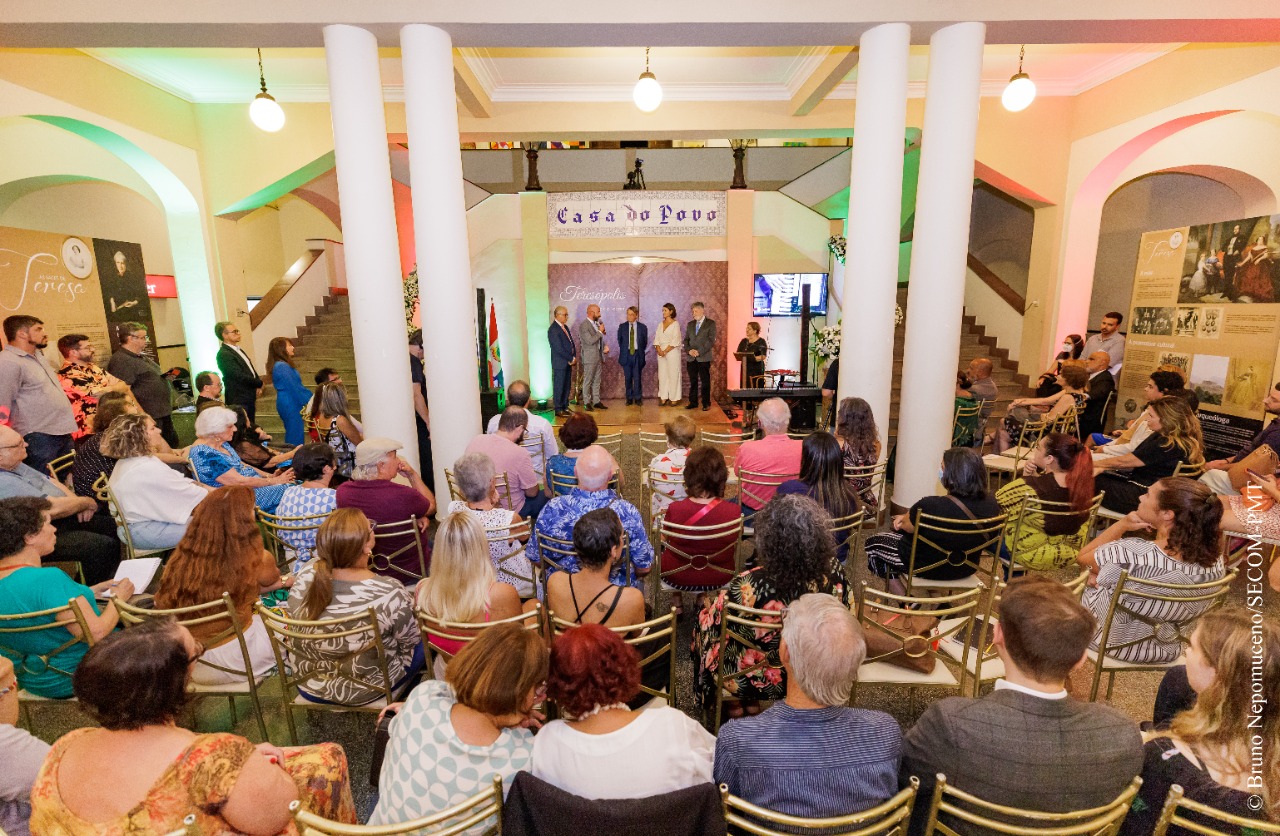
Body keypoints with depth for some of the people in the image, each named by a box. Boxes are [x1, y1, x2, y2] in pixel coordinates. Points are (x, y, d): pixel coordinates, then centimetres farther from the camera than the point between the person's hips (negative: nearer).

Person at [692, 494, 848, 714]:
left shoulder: (748, 586, -37)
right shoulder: (833, 572, -24)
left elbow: (711, 629, -20)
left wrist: (709, 606, 2)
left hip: (757, 681, -4)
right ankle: (752, 704, 46)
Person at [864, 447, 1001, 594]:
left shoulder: (931, 506, -35)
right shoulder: (991, 503, -17)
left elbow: (908, 527, -13)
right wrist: (907, 517, 2)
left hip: (928, 567, -6)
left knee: (873, 543, 18)